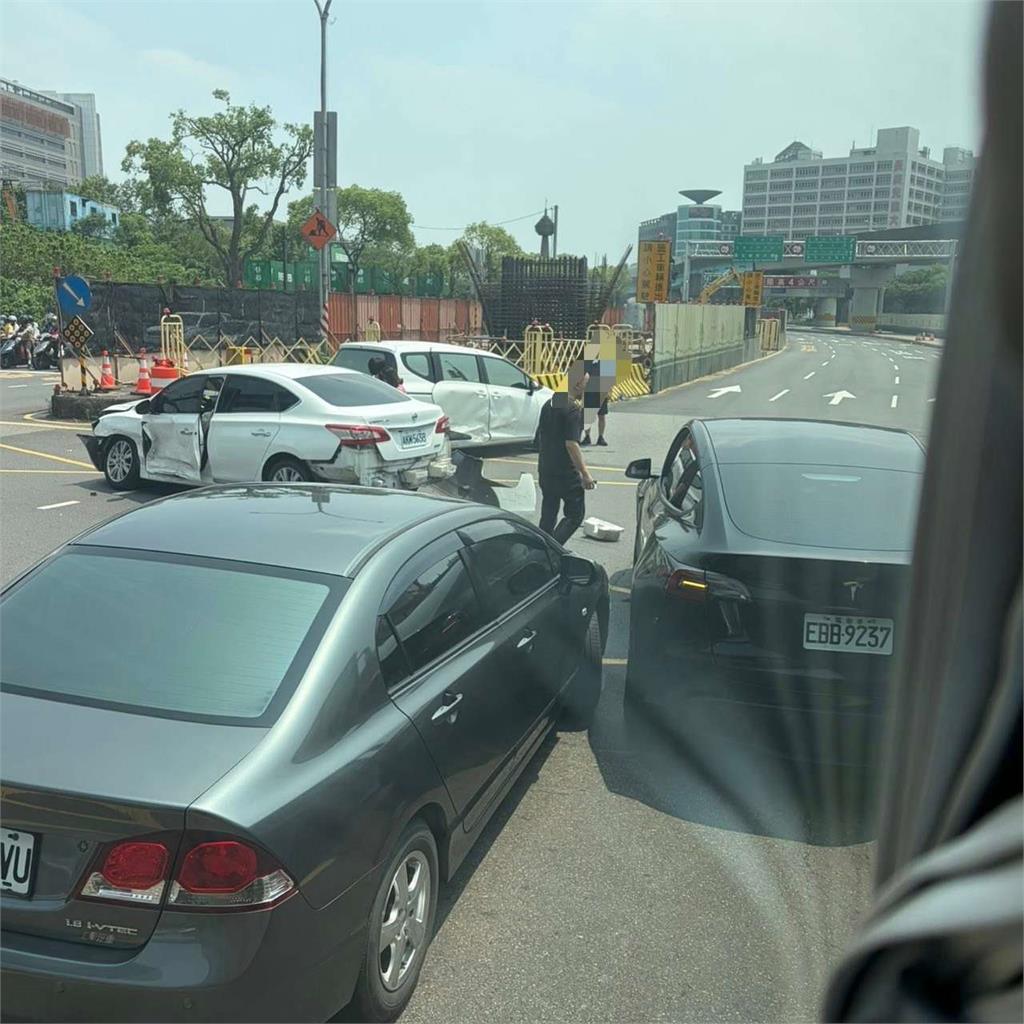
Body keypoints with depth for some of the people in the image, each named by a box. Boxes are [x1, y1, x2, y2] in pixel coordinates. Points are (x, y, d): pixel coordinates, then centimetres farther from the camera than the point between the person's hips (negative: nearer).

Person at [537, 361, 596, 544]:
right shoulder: (573, 409, -17)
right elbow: (571, 443, -22)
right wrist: (585, 474, -18)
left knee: (548, 514, 14)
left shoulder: (549, 404, 10)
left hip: (545, 470, 8)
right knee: (575, 514, 1)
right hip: (566, 474, -8)